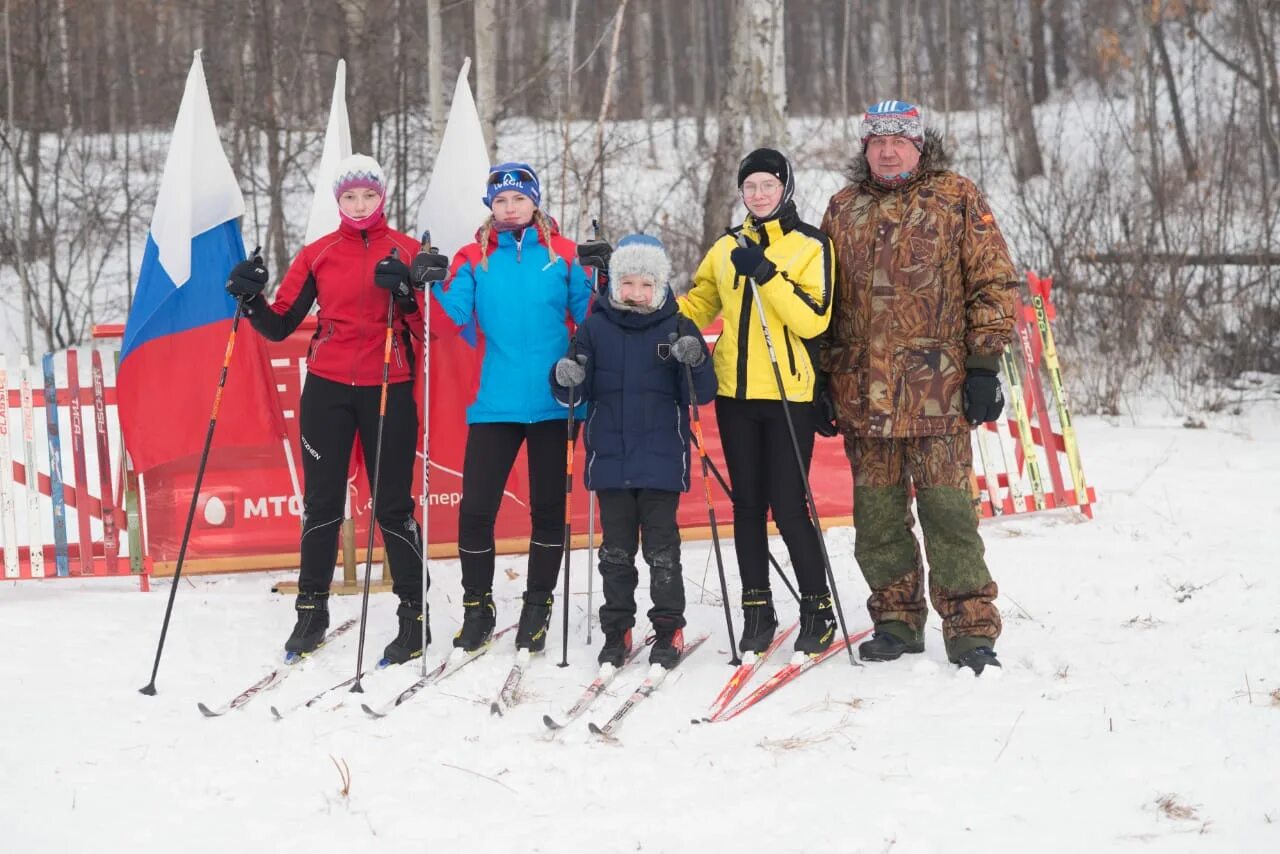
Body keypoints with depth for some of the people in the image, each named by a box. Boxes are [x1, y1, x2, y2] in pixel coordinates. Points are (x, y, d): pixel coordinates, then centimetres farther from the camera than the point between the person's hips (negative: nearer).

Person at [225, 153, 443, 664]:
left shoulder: (406, 252, 1)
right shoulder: (318, 255, 7)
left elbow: (428, 329, -5)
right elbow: (280, 325, 6)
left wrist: (407, 292, -22)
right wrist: (251, 300, -11)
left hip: (388, 391, -2)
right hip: (327, 389, 2)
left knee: (393, 505, 0)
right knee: (322, 502, 7)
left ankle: (414, 616, 8)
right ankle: (311, 610, 18)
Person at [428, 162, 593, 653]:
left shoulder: (563, 255, 3)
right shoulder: (475, 259, 5)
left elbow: (591, 316, 0)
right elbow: (450, 322, -3)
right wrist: (433, 285, -19)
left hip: (553, 402, 0)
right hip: (495, 404, 0)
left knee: (548, 507, 7)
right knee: (475, 507, -2)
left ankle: (538, 608, 19)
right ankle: (477, 606, 14)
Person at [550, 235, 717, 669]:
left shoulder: (677, 329, 0)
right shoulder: (595, 328, 3)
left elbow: (701, 394, -2)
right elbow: (574, 392, 5)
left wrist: (695, 362, -22)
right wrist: (567, 379, -18)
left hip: (661, 462, -2)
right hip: (610, 460, 2)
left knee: (662, 551, 3)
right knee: (616, 551, 9)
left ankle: (669, 630, 12)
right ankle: (616, 630, 16)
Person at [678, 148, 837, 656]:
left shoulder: (811, 246, -3)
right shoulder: (727, 247, 12)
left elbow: (813, 319, -14)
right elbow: (697, 305, 20)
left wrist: (765, 274, -21)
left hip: (788, 394, -5)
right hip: (735, 392, 5)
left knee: (789, 506, -6)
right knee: (747, 503, 8)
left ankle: (817, 608, 9)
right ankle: (757, 610, 16)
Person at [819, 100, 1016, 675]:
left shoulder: (957, 199, 3)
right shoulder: (844, 208, 15)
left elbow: (993, 282, 0)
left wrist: (984, 364, -6)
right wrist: (822, 379, 15)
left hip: (936, 390, -4)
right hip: (863, 391, 4)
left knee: (947, 510, -6)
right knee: (877, 514, 7)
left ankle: (971, 632, -1)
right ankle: (897, 622, 19)